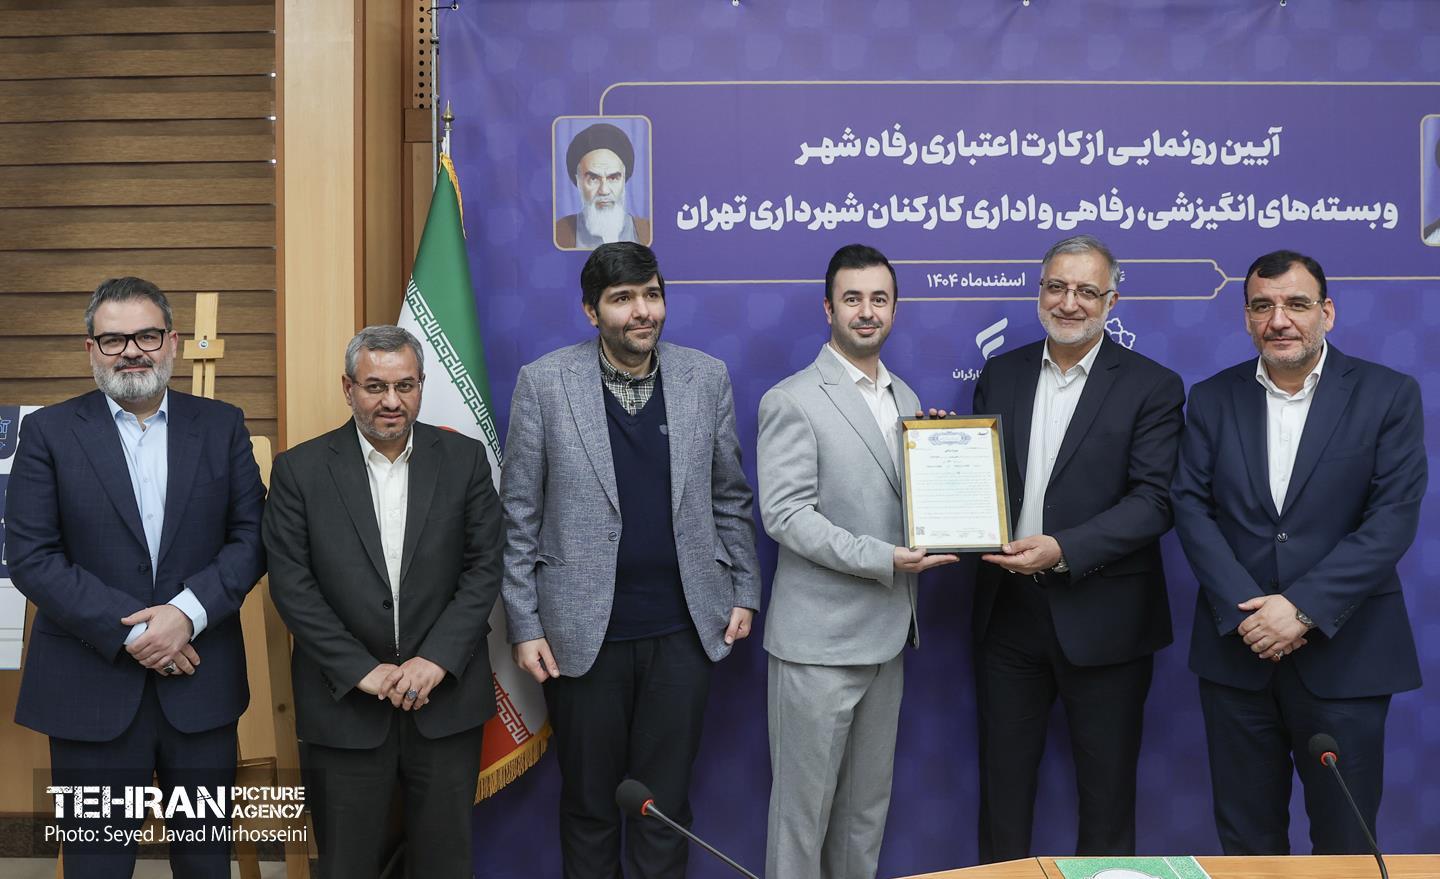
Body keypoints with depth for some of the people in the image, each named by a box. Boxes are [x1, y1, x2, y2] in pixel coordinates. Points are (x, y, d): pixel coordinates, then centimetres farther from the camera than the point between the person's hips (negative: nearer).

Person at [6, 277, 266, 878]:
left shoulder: (222, 426, 6)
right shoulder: (49, 433, 0)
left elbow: (250, 536, 1)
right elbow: (30, 557, -6)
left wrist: (188, 611, -15)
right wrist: (128, 630, -14)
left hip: (201, 688, 2)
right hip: (93, 688, -1)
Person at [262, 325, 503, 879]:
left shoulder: (464, 460, 1)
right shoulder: (300, 469, -2)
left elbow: (484, 568, -1)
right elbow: (291, 584, -6)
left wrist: (436, 660, -12)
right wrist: (362, 670, -12)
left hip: (446, 697, 1)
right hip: (344, 702, -1)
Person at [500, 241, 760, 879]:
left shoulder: (707, 378, 2)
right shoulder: (543, 383, -5)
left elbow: (730, 498, 10)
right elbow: (519, 516, -3)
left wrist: (744, 592, 8)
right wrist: (525, 626, -5)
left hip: (682, 631, 2)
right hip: (583, 633, -1)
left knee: (666, 802, 10)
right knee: (588, 802, 12)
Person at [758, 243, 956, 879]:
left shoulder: (906, 400, 13)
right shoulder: (792, 402, -9)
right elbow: (784, 514, -17)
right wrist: (882, 559, -22)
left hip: (886, 632, 7)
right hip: (819, 637, -7)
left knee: (869, 801, 16)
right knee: (804, 801, 3)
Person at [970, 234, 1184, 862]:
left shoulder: (1151, 387, -5)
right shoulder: (1000, 374, 7)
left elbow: (1154, 500, -13)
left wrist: (1063, 549, -24)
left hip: (1100, 616, -3)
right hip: (1009, 611, 4)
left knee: (1107, 786, 10)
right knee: (1003, 776, 14)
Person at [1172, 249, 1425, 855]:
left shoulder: (1387, 395, -1)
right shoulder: (1212, 398, 6)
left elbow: (1393, 518, -9)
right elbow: (1191, 507, -1)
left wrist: (1303, 608, -17)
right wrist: (1244, 609, -14)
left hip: (1343, 653, -2)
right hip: (1237, 647, 2)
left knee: (1346, 844, 8)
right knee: (1245, 838, 11)